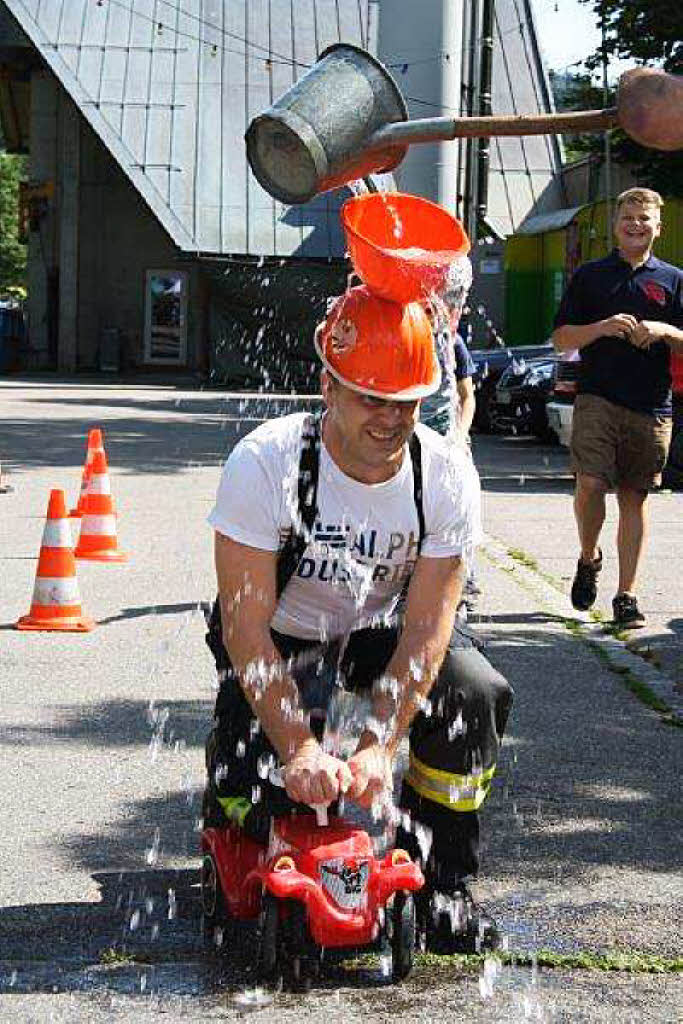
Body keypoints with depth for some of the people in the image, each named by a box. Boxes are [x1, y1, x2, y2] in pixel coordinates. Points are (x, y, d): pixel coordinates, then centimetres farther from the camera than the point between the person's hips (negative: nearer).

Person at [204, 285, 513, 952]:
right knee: (248, 796, -22)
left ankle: (442, 881, -6)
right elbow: (246, 625, -27)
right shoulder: (264, 463, -28)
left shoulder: (448, 477, -20)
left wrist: (378, 746, -32)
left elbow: (424, 627, -21)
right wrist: (299, 748, -35)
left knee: (477, 694, -25)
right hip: (279, 640, -2)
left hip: (379, 633, 2)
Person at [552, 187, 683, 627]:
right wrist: (603, 327, -8)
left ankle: (627, 595, 7)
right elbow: (562, 338, 9)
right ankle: (589, 558, 14)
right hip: (597, 397, -1)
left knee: (635, 498, 2)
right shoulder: (590, 275, 12)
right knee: (590, 484, -15)